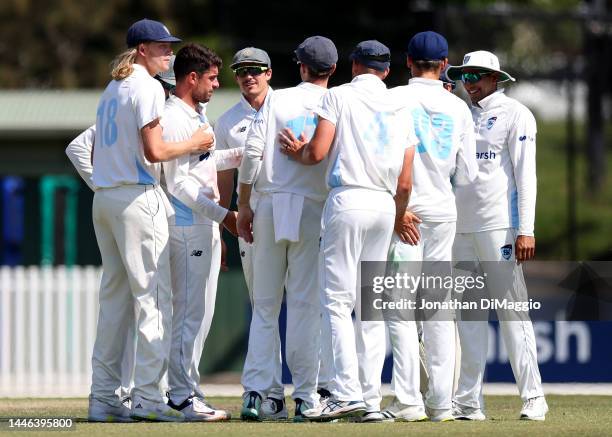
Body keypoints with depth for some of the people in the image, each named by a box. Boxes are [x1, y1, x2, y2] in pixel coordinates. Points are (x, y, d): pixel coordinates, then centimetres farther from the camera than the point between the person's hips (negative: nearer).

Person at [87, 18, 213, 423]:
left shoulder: (111, 90, 18)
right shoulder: (148, 88, -9)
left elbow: (95, 153, 20)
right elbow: (154, 151, -18)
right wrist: (193, 144, -3)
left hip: (103, 198, 9)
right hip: (138, 198, -9)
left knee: (114, 296, 10)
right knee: (153, 295, -7)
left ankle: (103, 398, 9)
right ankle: (147, 397, -12)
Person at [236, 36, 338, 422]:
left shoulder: (278, 101, 5)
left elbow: (253, 151, -2)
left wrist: (244, 205, 4)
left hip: (270, 204, 1)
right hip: (314, 207, -1)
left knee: (265, 303, 5)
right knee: (305, 304, 1)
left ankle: (256, 391, -2)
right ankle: (305, 397, -2)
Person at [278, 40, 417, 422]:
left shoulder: (340, 96, 1)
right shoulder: (400, 108, 14)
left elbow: (318, 152, -9)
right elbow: (405, 182, 10)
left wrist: (296, 151, 13)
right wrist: (398, 218, 26)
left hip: (348, 202, -5)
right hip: (385, 205, 5)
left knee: (337, 300, -5)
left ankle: (346, 392, -16)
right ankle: (371, 400, 5)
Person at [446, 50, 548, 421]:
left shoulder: (515, 114, 0)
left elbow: (525, 174, -7)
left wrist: (525, 230, -15)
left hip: (499, 224, -6)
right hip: (460, 225, 7)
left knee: (512, 311, -9)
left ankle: (533, 398, -8)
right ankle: (469, 402, 5)